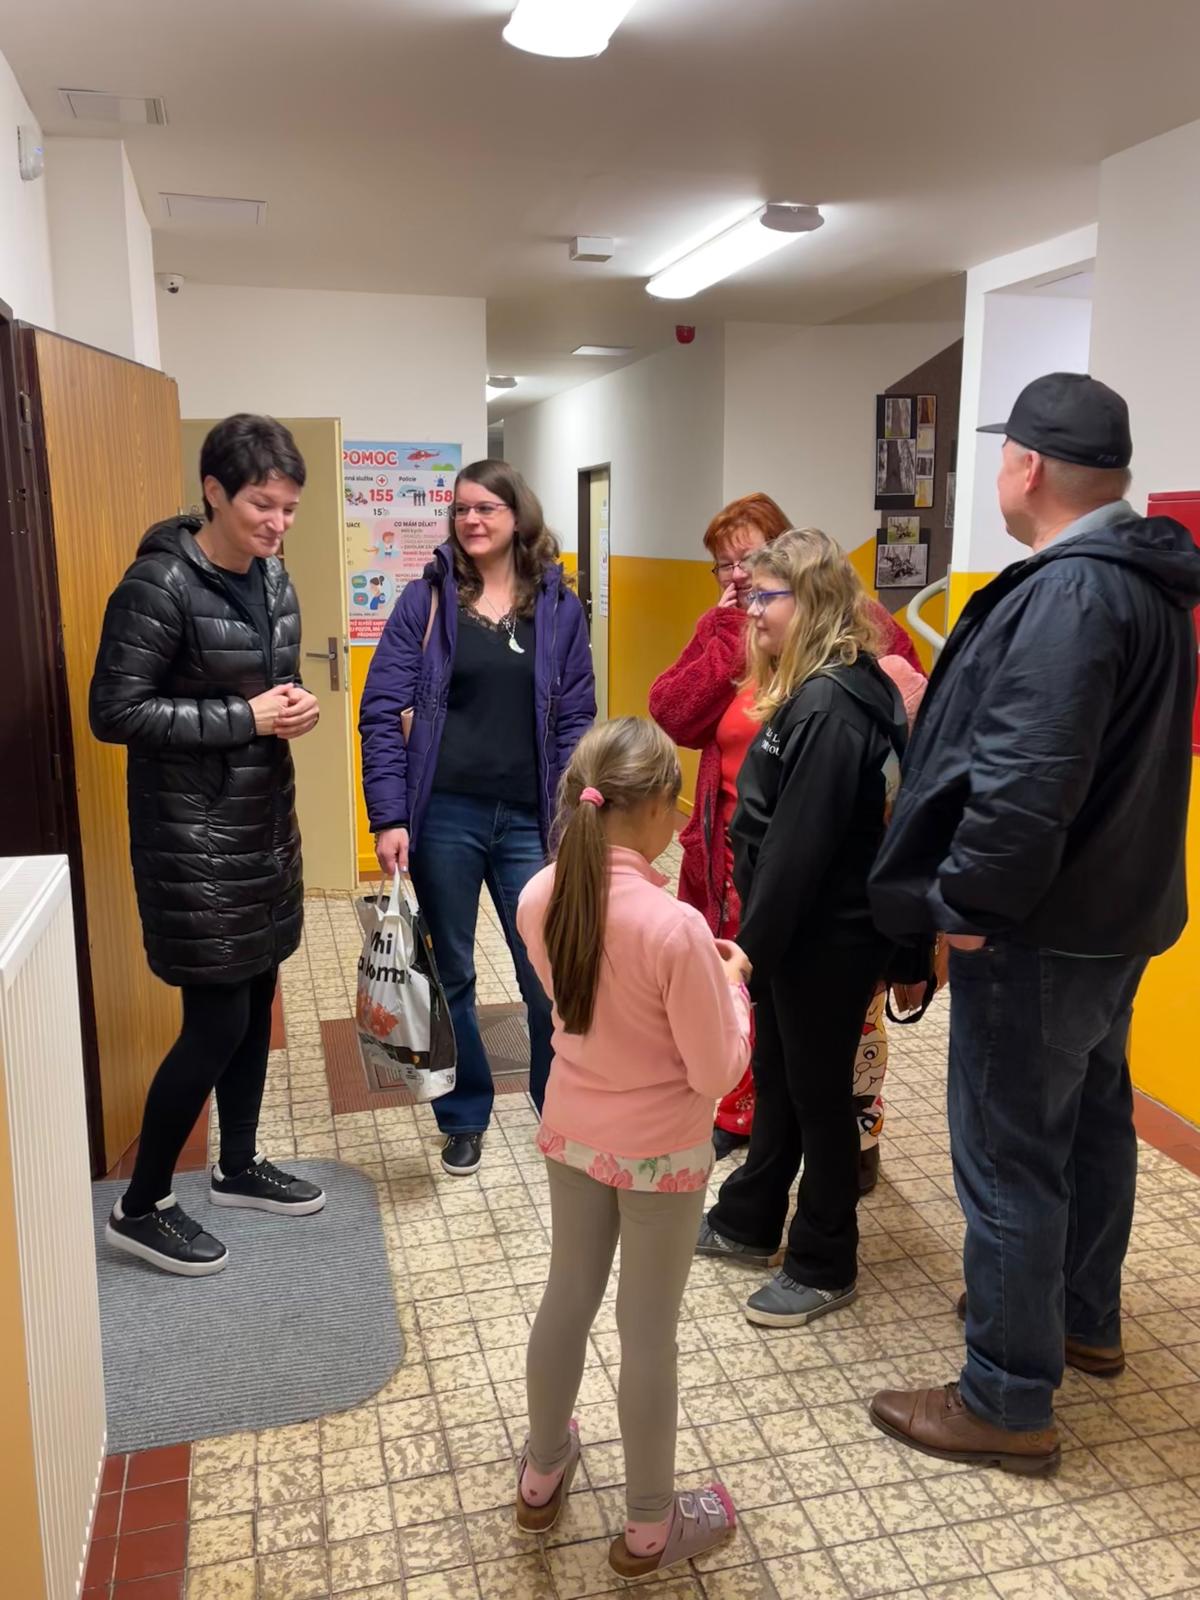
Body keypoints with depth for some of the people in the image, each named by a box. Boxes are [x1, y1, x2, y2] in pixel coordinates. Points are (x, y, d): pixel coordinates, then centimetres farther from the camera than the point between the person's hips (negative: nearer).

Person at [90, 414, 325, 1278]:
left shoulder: (273, 576, 6)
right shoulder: (160, 585, -18)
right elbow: (114, 712, -19)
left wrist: (295, 705, -2)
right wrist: (246, 717, -22)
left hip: (266, 817, 8)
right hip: (193, 832, -8)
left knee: (257, 999, 16)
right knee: (216, 1019, -3)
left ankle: (239, 1166, 35)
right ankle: (141, 1207, 17)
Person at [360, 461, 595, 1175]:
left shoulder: (560, 606, 4)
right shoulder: (427, 599, 0)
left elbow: (575, 720, 5)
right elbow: (383, 712, -3)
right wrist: (389, 817, -11)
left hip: (529, 819, 1)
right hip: (445, 816, 0)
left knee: (548, 974, 7)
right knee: (451, 973, 12)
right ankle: (465, 1118, 31)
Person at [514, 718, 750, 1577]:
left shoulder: (539, 900, -11)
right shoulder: (677, 928, -30)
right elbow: (716, 1074, -20)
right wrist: (732, 982, -5)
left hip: (571, 1133, 5)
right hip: (661, 1153, -5)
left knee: (567, 1298, 24)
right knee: (649, 1333, 12)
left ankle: (543, 1474, 45)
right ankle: (650, 1526, 33)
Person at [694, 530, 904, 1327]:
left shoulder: (830, 706, -23)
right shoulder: (821, 691, 9)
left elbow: (801, 845, -24)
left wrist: (753, 944, -17)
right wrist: (757, 934, 14)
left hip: (826, 937, -10)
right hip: (803, 931, 10)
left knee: (819, 1093, 6)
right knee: (776, 1077, 20)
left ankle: (825, 1266, 24)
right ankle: (748, 1223, 38)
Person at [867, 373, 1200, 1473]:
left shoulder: (1068, 592, -23)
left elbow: (1027, 779, -32)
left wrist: (969, 901, -21)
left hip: (1038, 931, -11)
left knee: (1008, 1156, 1)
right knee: (1093, 1117, 23)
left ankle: (1009, 1403, 16)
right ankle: (1087, 1320, 43)